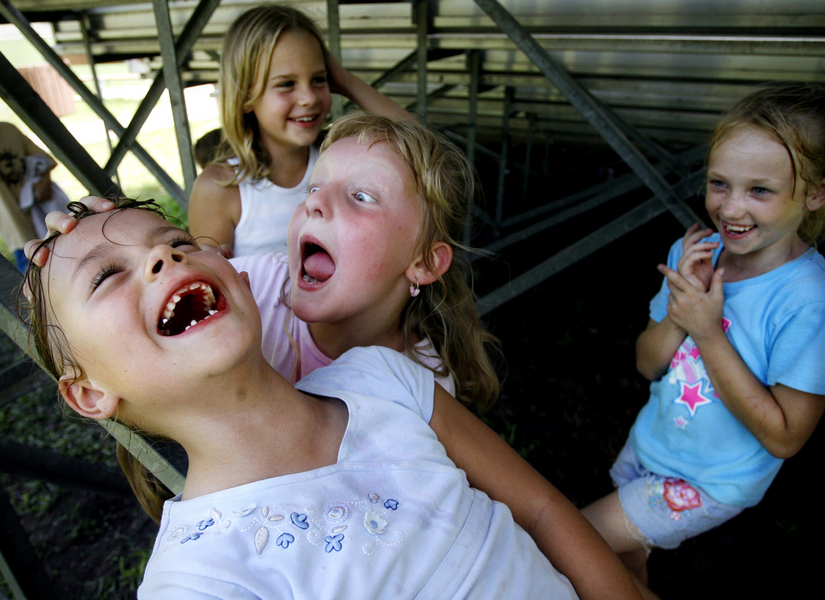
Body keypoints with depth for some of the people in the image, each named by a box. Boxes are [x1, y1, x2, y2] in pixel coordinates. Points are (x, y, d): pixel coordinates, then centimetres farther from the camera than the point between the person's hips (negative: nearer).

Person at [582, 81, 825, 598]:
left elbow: (783, 437, -23)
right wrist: (680, 310, -26)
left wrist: (708, 332, -30)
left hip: (713, 481, -5)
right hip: (651, 442, 5)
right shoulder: (695, 253, -12)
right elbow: (648, 364, -6)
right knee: (625, 550, 26)